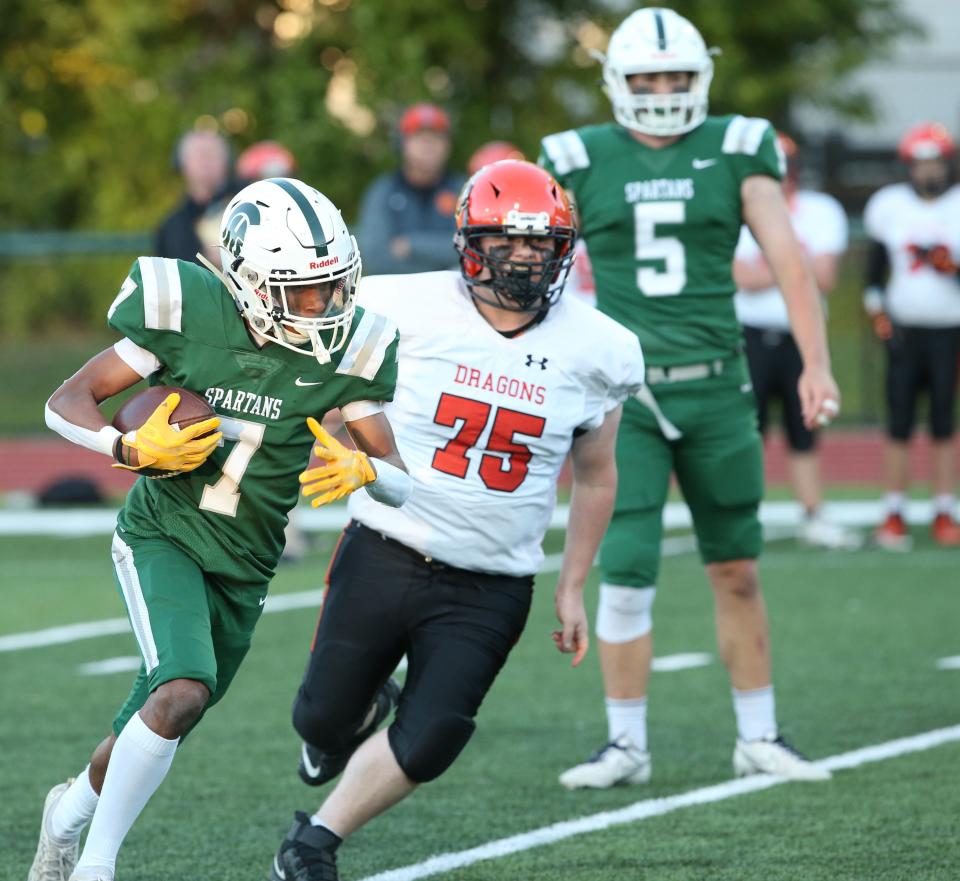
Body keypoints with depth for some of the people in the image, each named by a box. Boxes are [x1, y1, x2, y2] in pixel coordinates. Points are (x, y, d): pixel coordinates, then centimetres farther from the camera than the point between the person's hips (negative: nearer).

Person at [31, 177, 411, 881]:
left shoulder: (344, 352, -9)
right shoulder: (190, 314, -17)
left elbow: (402, 486, -3)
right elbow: (66, 404, -7)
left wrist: (362, 469, -26)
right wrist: (131, 449, -25)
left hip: (245, 569, 4)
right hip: (164, 537, -4)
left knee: (151, 733, 14)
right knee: (184, 691, -28)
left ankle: (71, 810, 47)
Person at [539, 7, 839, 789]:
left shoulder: (736, 152, 2)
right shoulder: (582, 163, 2)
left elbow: (788, 257, -3)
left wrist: (816, 364, -12)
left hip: (715, 386, 1)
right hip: (624, 393, -1)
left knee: (737, 571, 9)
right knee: (625, 571, -7)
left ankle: (758, 737, 21)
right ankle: (627, 746, 4)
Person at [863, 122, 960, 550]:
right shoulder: (890, 206, 3)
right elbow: (874, 270, 8)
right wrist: (879, 314, -1)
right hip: (904, 330, 0)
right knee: (899, 425, -1)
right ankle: (893, 514, 4)